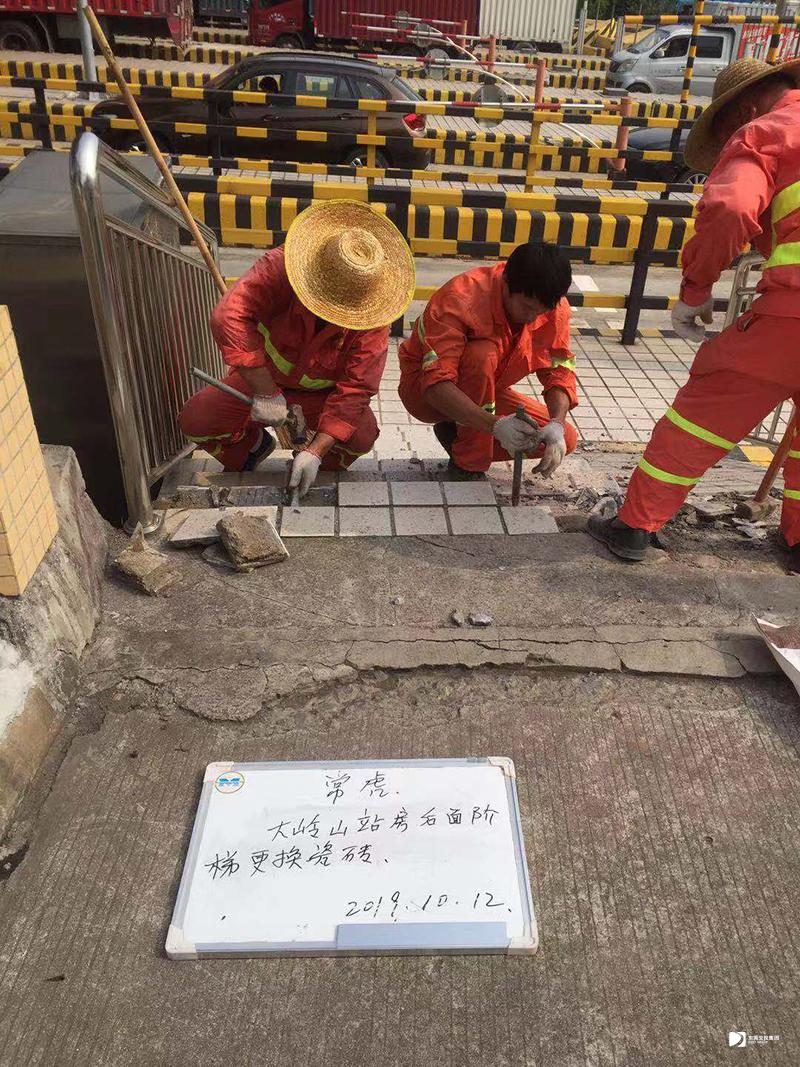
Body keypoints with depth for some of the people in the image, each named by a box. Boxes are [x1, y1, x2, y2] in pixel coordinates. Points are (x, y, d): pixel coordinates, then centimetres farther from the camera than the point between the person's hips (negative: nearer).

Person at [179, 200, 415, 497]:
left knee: (361, 435, -29)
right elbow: (229, 316, -38)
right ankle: (253, 443, 15)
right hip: (262, 377, 1)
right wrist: (266, 393, -39)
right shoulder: (281, 266, -29)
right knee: (195, 419, -18)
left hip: (321, 393, 0)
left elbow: (354, 389, -27)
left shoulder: (370, 321, -25)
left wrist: (315, 452, -37)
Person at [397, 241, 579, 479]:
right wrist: (495, 425, -51)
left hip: (482, 394, 6)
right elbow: (436, 384, -40)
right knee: (482, 354, -37)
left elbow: (559, 372, -11)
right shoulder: (460, 299, -31)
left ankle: (457, 433, 2)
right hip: (423, 389, -5)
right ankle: (469, 464, -21)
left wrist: (556, 425, -32)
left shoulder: (554, 307, -14)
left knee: (565, 440, -10)